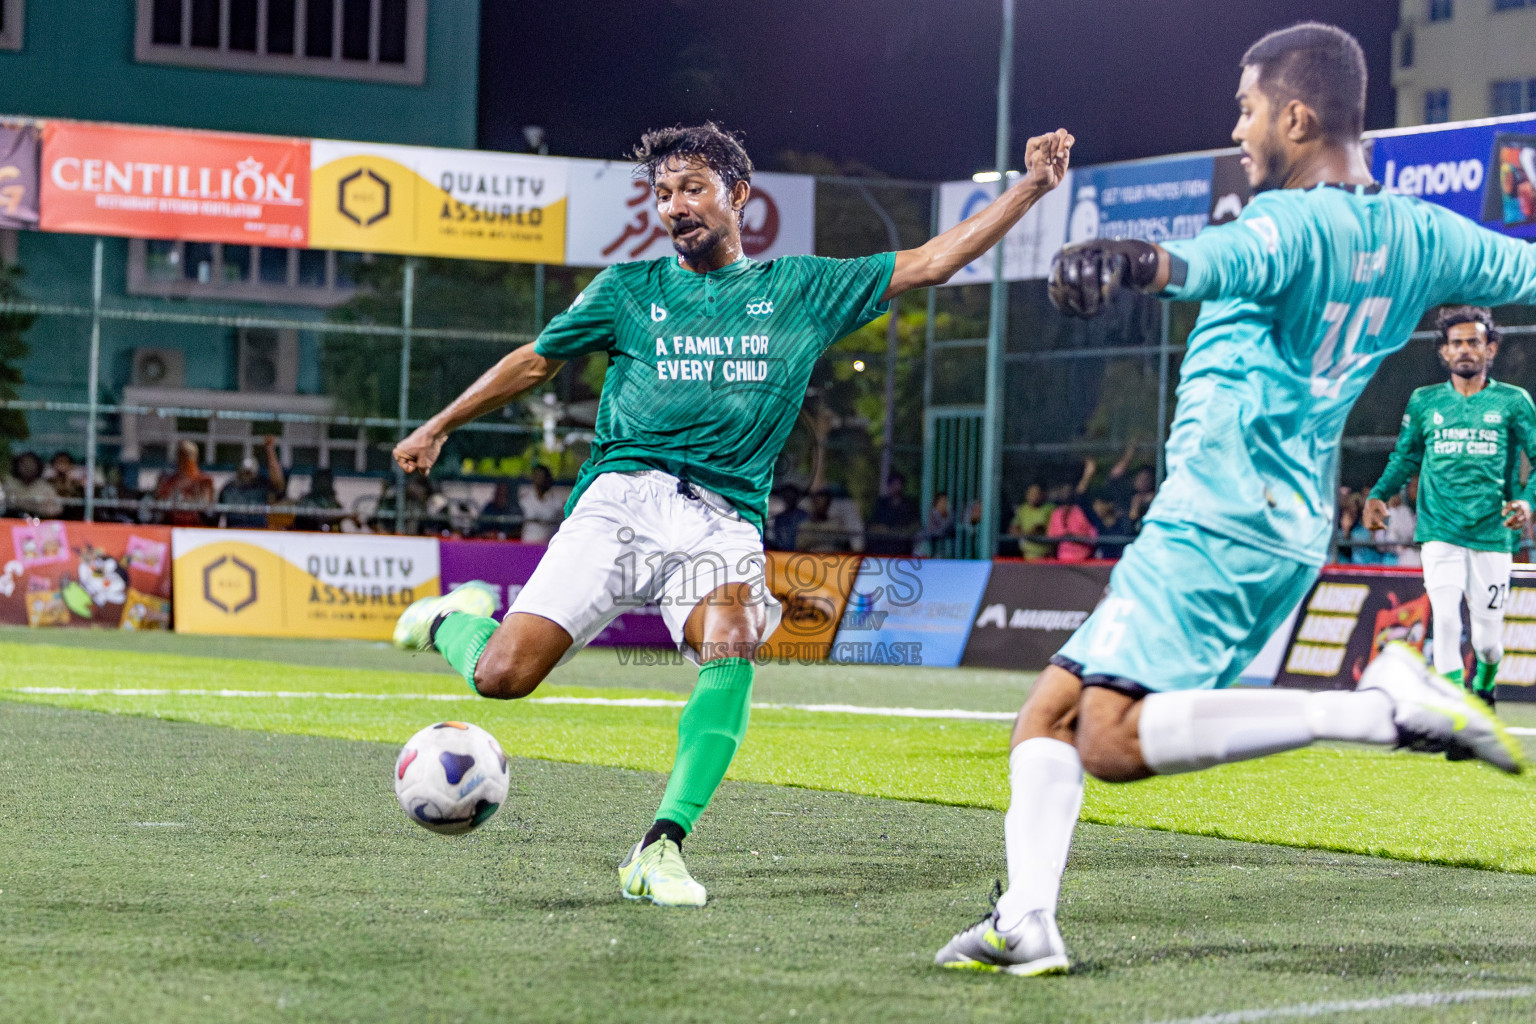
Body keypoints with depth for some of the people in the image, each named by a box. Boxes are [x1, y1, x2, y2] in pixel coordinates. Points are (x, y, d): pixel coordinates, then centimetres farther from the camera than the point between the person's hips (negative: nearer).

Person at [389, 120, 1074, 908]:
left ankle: (661, 849, -30)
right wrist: (439, 427, 29)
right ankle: (453, 619, 25)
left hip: (723, 517, 0)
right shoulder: (631, 289, 14)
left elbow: (929, 263, 13)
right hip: (622, 496, 0)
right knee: (502, 675, -13)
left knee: (733, 645, -32)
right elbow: (535, 362, 25)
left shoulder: (803, 289, 14)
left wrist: (1030, 186, 7)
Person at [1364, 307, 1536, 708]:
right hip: (1440, 534, 0)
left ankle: (1483, 685, 37)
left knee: (1487, 638, 4)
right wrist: (1379, 495, 4)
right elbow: (1405, 457, 20)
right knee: (1445, 617, -19)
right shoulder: (1424, 402, 9)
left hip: (1493, 536, 0)